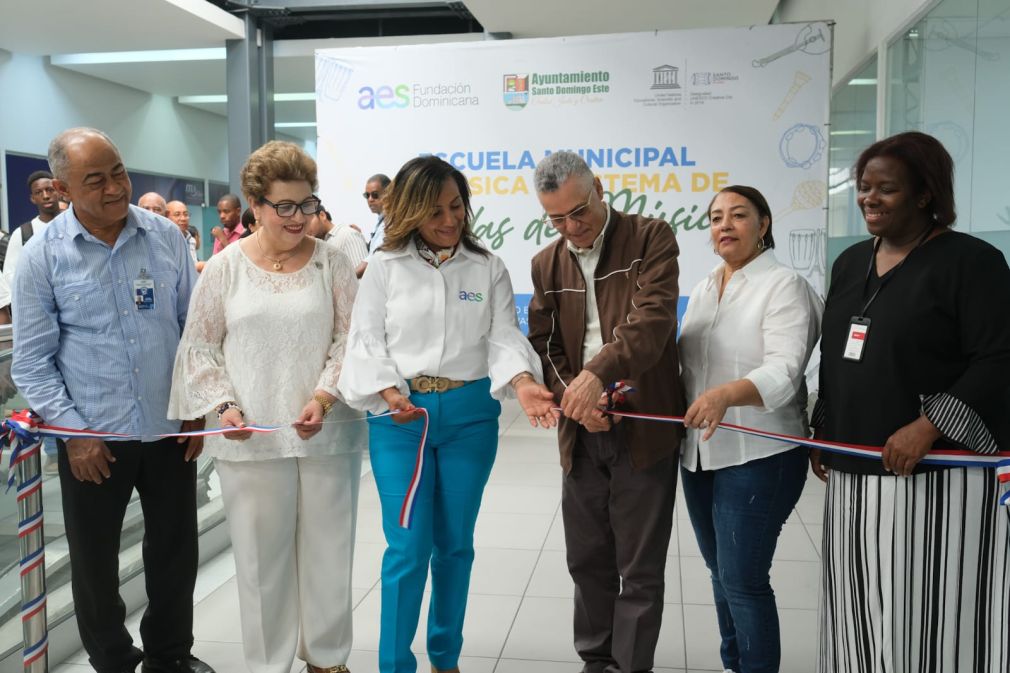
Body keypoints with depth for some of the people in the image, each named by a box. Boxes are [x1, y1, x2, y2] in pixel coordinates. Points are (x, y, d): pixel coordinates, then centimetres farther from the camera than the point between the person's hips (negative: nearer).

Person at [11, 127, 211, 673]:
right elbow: (32, 361, -4)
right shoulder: (42, 255, -7)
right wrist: (73, 431, -9)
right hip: (93, 438, -2)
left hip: (170, 429, 2)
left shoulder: (166, 237, -1)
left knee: (176, 552, 14)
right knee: (94, 563, 12)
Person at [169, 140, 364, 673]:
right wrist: (222, 404, -8)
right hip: (250, 435, 0)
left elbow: (349, 338, 1)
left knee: (328, 545, 10)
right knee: (261, 550, 7)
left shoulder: (331, 262, 2)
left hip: (326, 432, 1)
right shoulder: (224, 267, 2)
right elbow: (200, 345, 5)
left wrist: (324, 397, -12)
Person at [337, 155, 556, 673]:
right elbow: (366, 341, -1)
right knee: (408, 548, -4)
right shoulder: (385, 267, 2)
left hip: (471, 414, 2)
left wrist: (522, 382, -23)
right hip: (399, 414, -2)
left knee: (455, 543, 12)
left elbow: (503, 336, -2)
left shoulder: (488, 268, 6)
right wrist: (389, 392, -19)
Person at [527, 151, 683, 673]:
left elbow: (652, 318, -20)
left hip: (642, 428, -4)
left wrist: (598, 373, -34)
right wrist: (575, 398, -11)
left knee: (640, 568, 4)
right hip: (581, 433, 4)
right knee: (587, 559, 14)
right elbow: (543, 345, 7)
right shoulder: (547, 263, 9)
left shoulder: (651, 238, -5)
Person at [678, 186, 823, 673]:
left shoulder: (784, 285, -10)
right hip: (699, 453, 7)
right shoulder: (703, 290, 13)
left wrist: (727, 394, -39)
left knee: (743, 579, -4)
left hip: (758, 456, -7)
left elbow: (783, 372, -22)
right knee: (721, 572, 17)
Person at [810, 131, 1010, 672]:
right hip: (855, 472, 7)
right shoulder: (850, 263, 15)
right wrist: (822, 435, 17)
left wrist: (927, 427, -23)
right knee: (864, 611, 12)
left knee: (933, 615, -1)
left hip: (939, 477, -6)